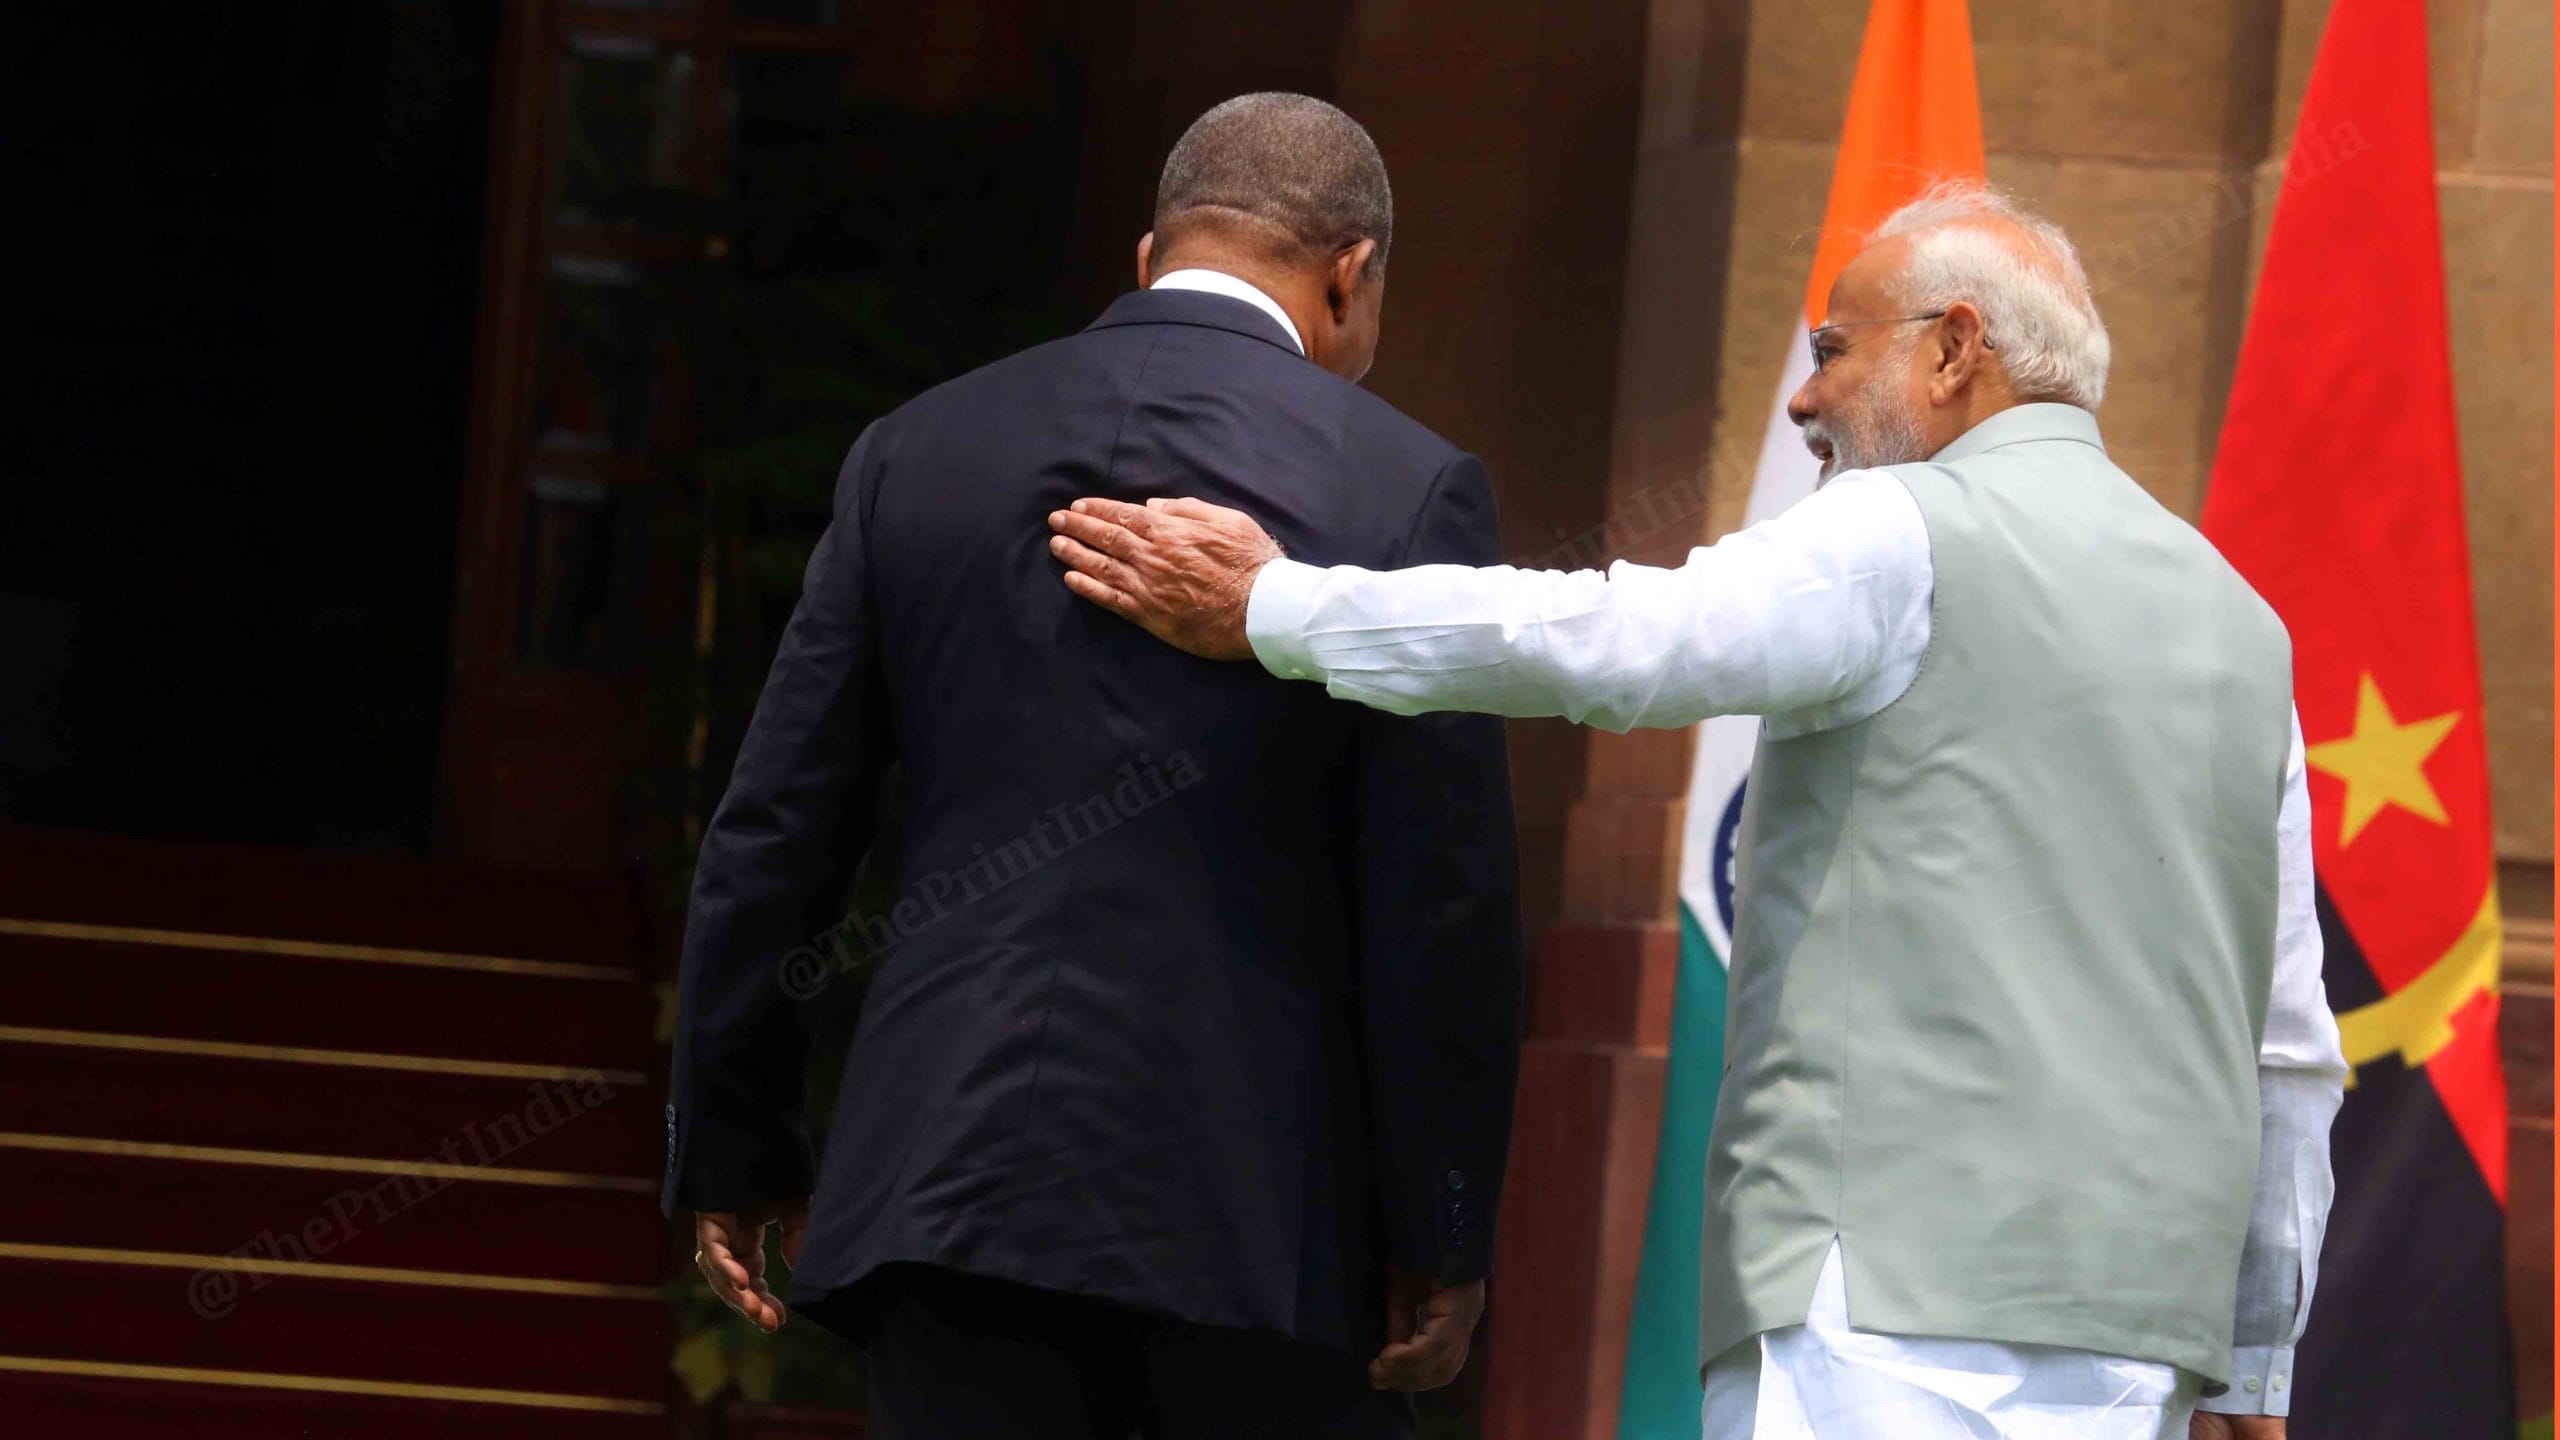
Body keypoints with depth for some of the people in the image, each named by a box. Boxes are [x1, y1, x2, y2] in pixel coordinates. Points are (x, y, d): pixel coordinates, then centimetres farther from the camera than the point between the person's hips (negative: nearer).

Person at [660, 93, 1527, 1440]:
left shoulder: (914, 454, 8)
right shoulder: (1403, 490, -3)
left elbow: (772, 835, 9)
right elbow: (1445, 908, -7)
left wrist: (733, 1151, 17)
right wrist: (1441, 1239, -1)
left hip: (953, 1178, 3)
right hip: (1261, 1212, -3)